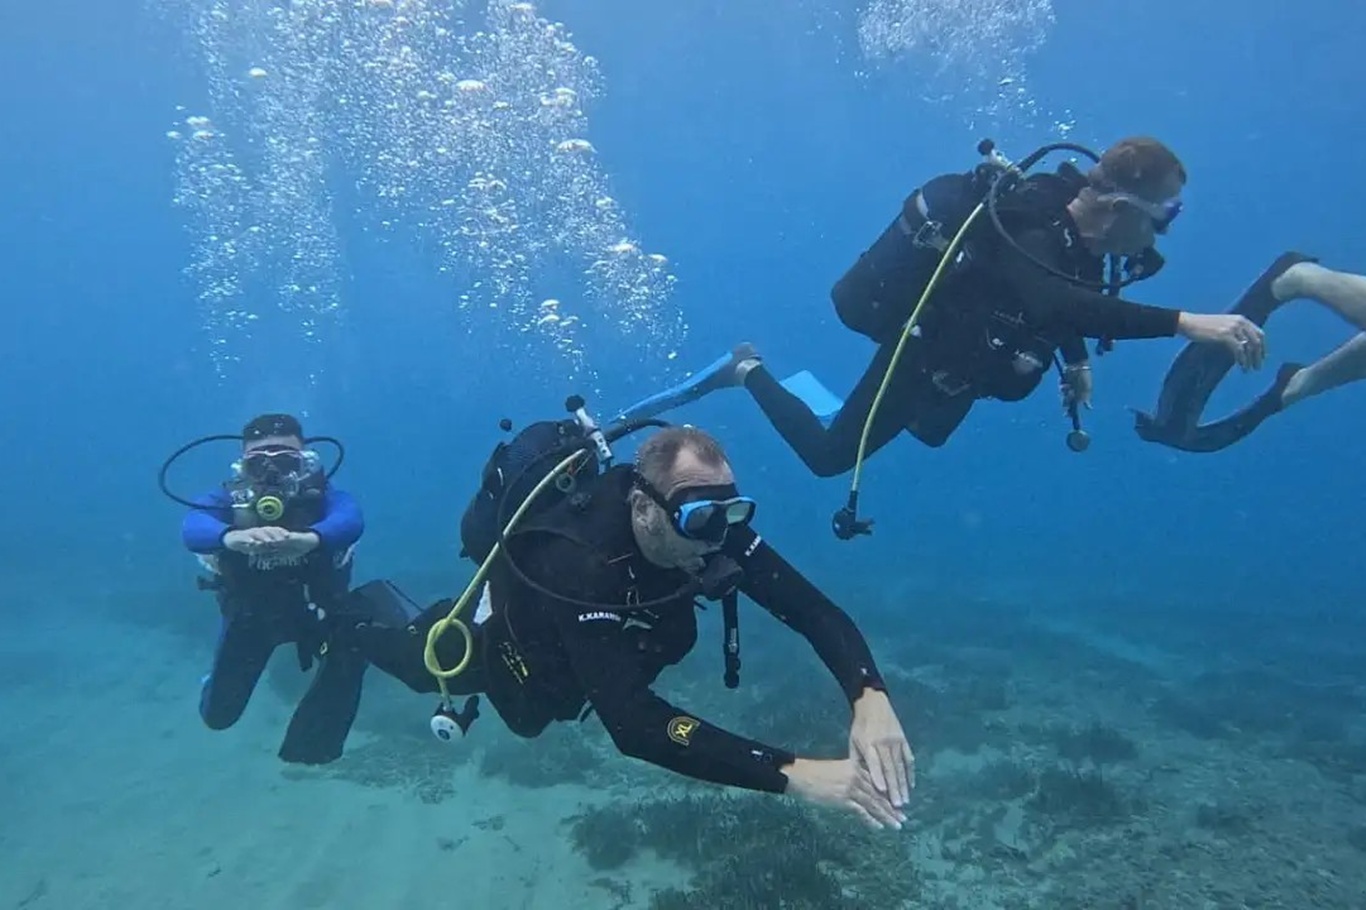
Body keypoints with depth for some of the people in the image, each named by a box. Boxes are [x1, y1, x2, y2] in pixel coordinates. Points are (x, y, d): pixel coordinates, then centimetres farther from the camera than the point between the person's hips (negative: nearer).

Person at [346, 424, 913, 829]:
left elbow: (813, 609, -33)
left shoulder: (709, 530, -33)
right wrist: (793, 775, -63)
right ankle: (365, 614, 55)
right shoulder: (578, 561, -50)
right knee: (424, 665, 26)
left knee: (532, 719, 35)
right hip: (514, 639, -5)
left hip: (595, 647, 5)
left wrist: (870, 698, -52)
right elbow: (632, 723, -56)